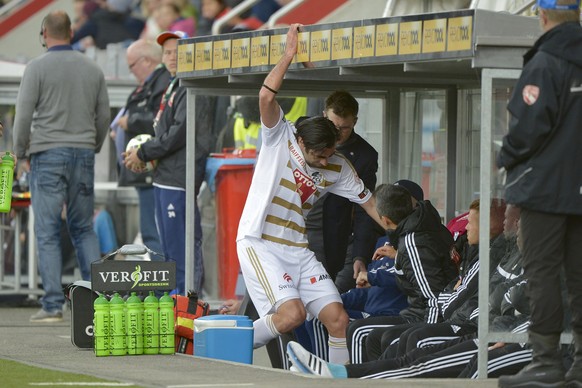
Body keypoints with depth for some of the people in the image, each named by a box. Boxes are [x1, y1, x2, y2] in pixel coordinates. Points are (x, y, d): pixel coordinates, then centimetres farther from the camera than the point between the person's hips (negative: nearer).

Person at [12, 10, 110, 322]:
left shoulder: (37, 67, -6)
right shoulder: (93, 70, 7)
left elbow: (24, 114, -8)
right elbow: (103, 116, 11)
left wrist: (21, 152, 5)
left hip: (48, 155, -4)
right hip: (83, 154, 4)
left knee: (48, 232, -2)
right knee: (83, 229, 12)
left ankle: (53, 305, -6)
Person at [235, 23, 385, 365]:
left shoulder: (338, 168, 6)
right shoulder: (280, 137, -7)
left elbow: (370, 202, 15)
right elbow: (266, 97, -24)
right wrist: (290, 55, -20)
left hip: (298, 251, 6)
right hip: (260, 244, -6)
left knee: (338, 318, -7)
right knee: (293, 313, -24)